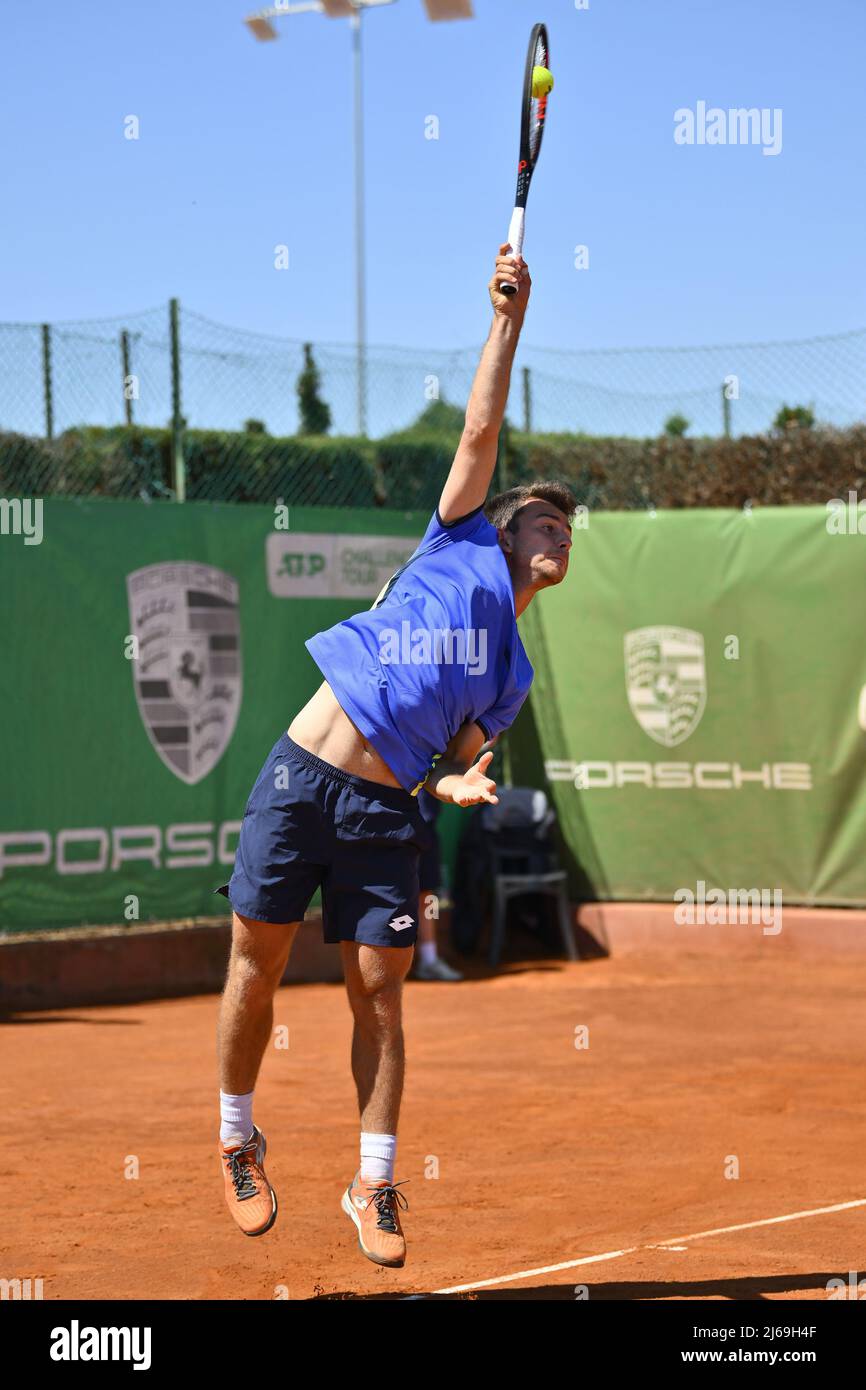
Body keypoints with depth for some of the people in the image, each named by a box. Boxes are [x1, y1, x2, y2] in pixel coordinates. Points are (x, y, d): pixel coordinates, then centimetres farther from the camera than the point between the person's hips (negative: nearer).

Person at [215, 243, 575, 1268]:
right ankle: (237, 1137, 21)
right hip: (299, 779, -3)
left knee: (378, 992, -1)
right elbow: (481, 431, 5)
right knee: (257, 968, 1)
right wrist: (508, 320, 3)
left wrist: (457, 783, -4)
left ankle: (374, 1184, 8)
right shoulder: (460, 547, 9)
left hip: (383, 814, 3)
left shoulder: (513, 673, 18)